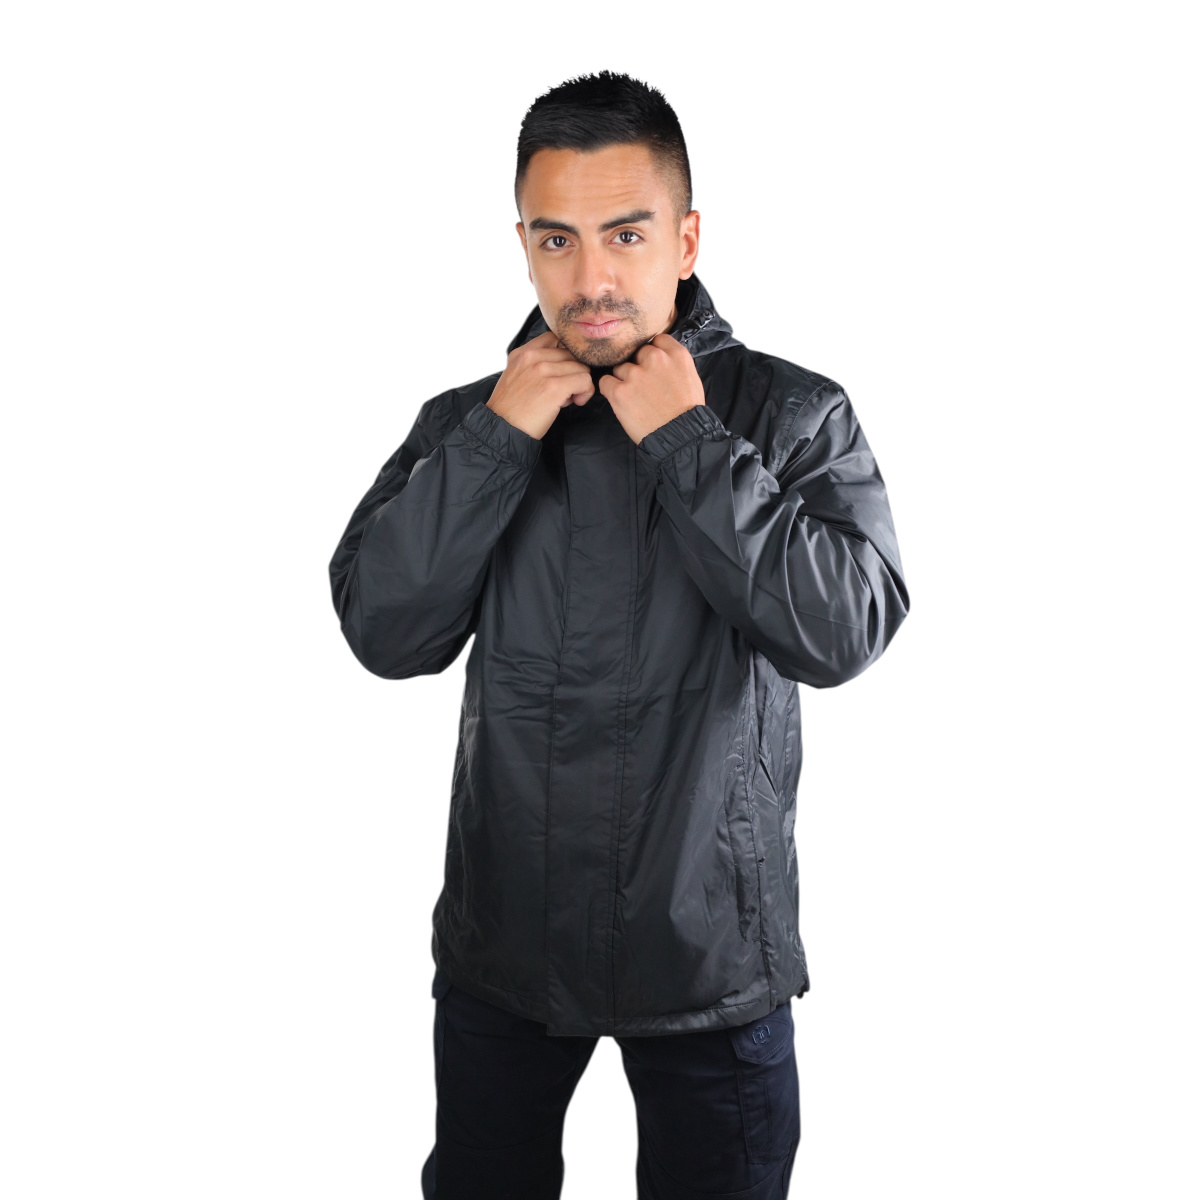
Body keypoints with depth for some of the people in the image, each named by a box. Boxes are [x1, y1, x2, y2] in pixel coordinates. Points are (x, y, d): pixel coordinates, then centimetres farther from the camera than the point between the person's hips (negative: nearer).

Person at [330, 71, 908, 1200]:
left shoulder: (794, 415, -7)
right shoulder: (467, 422, 1)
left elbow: (845, 630, -19)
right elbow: (386, 632, -9)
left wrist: (688, 442, -20)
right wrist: (497, 437, -17)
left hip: (711, 952, -2)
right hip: (500, 946, 3)